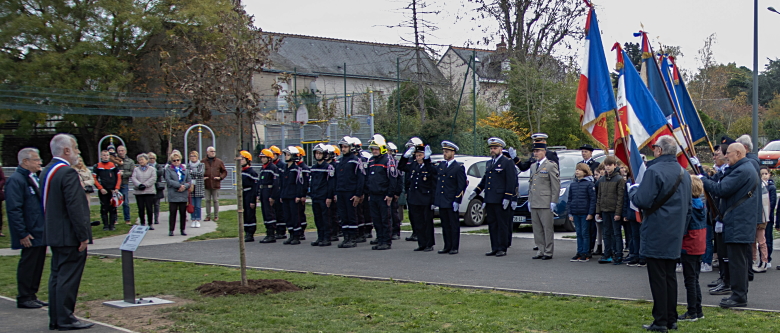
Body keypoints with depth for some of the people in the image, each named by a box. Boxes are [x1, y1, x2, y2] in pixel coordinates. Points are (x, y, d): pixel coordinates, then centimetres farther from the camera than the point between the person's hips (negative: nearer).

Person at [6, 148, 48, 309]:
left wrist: (46, 228, 18)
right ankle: (24, 298, 8)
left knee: (38, 264, 13)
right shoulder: (16, 180, -15)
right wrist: (22, 234, -21)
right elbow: (14, 210, -19)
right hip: (30, 235, -9)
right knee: (27, 264, -1)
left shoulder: (34, 178, 15)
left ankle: (31, 296, 21)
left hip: (40, 233, 9)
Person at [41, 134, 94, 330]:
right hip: (69, 236, -10)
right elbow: (75, 207, -22)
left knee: (57, 276, 14)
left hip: (54, 235, 10)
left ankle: (55, 319, 19)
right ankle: (65, 319, 0)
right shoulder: (68, 172, -19)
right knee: (68, 277, -4)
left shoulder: (47, 171, 12)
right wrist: (83, 236, -18)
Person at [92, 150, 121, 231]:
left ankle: (112, 225, 7)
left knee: (113, 208, 2)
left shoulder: (114, 166, 9)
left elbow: (118, 178, 9)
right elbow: (94, 179, 1)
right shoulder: (97, 166, 3)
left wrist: (117, 188, -3)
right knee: (104, 208, 0)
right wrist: (101, 188, -9)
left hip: (113, 191, 2)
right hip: (103, 192, -1)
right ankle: (105, 225, 5)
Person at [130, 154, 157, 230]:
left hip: (149, 191, -2)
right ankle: (142, 224, 9)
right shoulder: (136, 169, 13)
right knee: (141, 209, 2)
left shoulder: (152, 169, 7)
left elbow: (153, 178, -6)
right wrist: (139, 185, -18)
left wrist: (145, 185, -15)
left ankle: (150, 224, 4)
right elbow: (133, 178, -1)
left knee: (149, 208, -4)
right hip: (138, 192, 2)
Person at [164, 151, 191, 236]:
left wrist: (184, 186, -10)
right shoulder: (168, 169, 4)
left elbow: (189, 181, 10)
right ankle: (171, 230, 4)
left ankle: (182, 229, 13)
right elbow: (168, 180, -9)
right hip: (173, 195, -3)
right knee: (172, 213, -1)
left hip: (183, 195, 3)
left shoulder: (184, 169, 14)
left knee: (183, 213, 5)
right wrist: (179, 185, -13)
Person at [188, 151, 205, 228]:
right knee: (192, 205, 1)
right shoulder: (188, 165, 9)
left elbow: (201, 173, -12)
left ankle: (198, 221, 3)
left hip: (199, 187, -1)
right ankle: (193, 220, 7)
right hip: (190, 187, 2)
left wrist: (191, 172, -13)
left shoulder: (202, 165, 5)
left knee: (198, 206, -3)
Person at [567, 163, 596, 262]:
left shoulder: (589, 184, -7)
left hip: (585, 213, -5)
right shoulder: (573, 184, 10)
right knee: (578, 233, 10)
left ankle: (585, 253, 5)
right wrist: (570, 213, 10)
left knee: (585, 233, 0)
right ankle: (579, 253, 15)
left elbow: (593, 199, -9)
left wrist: (590, 213, -13)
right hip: (575, 213, 5)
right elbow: (570, 199, 14)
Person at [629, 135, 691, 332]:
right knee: (670, 275, 13)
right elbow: (688, 204, 20)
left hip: (656, 234, -8)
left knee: (657, 277, -2)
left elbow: (642, 201, -21)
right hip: (675, 235, 8)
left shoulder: (654, 171, -17)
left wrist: (633, 190, -1)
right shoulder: (683, 173, 12)